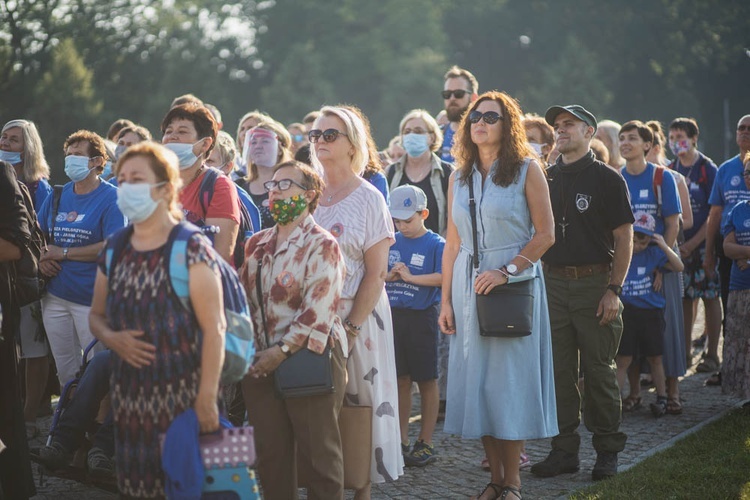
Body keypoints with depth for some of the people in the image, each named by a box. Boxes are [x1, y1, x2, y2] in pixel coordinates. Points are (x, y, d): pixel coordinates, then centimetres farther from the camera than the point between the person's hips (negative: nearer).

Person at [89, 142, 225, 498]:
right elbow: (96, 315, 20)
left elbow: (213, 328, -13)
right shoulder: (113, 252, 9)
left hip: (181, 395, -5)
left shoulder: (191, 249, -9)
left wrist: (207, 399, -18)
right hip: (128, 398, 5)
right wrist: (111, 338, -4)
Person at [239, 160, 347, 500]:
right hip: (261, 363, 6)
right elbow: (244, 299, 16)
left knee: (318, 454, 1)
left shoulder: (321, 245, -7)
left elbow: (317, 312, -16)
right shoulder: (257, 244, 14)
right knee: (270, 454, 11)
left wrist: (281, 351, -18)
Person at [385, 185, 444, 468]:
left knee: (426, 379, 4)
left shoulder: (435, 244, -5)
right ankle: (402, 441, 17)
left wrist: (410, 276, -19)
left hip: (422, 316, -4)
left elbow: (444, 277, -18)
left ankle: (426, 443, 12)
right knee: (401, 379, 9)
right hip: (393, 315, 4)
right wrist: (390, 276, -8)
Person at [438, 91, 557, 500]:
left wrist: (507, 271, -17)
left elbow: (545, 234, -7)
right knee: (476, 379, 4)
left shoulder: (527, 170, -2)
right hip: (468, 284, 4)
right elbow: (452, 242, 11)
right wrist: (446, 300, 5)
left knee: (510, 378, -1)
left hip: (515, 284, -4)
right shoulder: (459, 177, 11)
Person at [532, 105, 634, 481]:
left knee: (599, 372, 2)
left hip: (594, 284, -4)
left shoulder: (607, 179, -2)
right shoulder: (546, 178, 12)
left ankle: (607, 451, 12)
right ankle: (564, 449, 15)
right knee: (559, 372, 6)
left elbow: (624, 238, -5)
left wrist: (614, 290, -12)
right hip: (553, 284, 4)